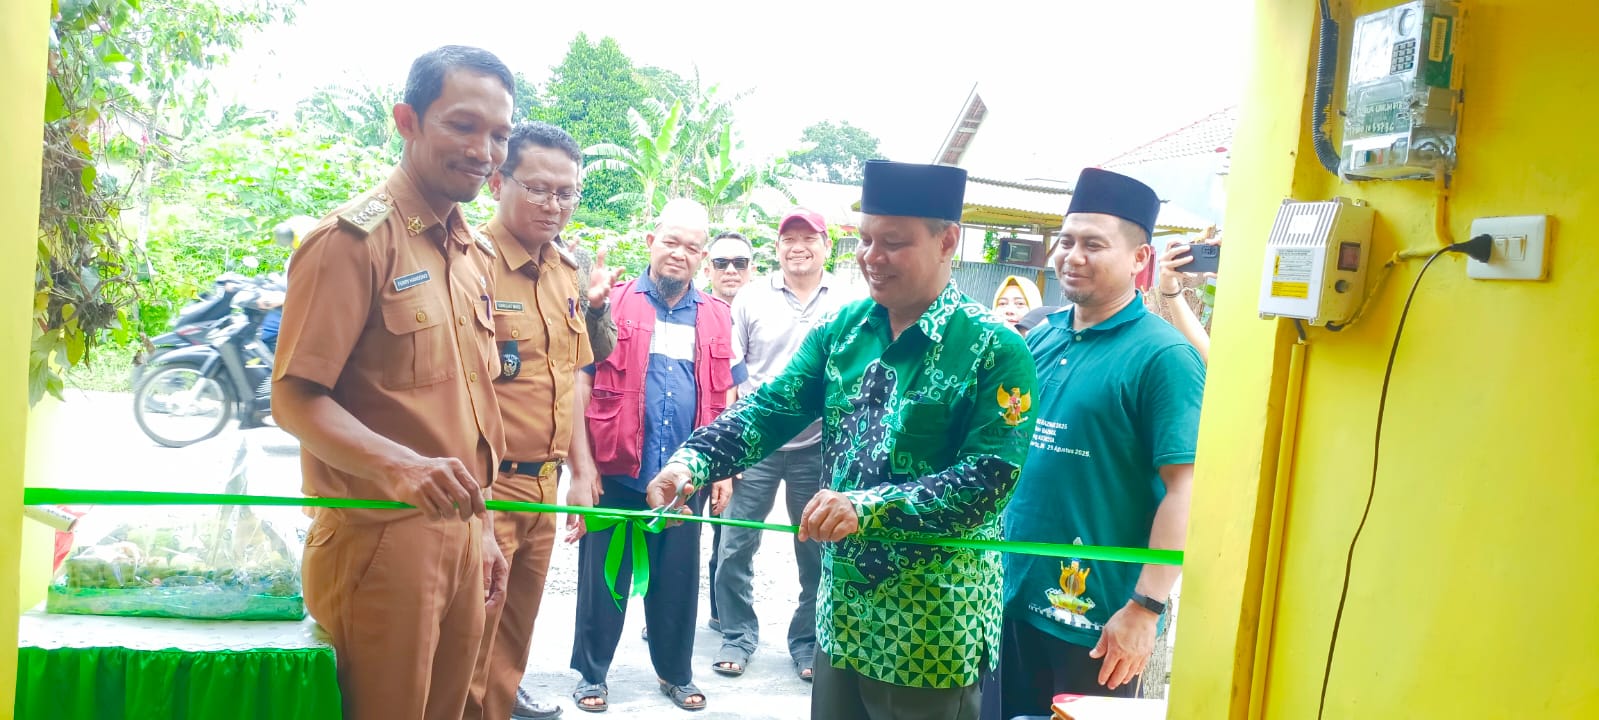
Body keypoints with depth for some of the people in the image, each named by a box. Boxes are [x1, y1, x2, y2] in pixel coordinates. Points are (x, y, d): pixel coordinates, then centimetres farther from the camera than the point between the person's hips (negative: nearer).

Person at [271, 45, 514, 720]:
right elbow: (295, 397, -15)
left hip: (462, 537, 7)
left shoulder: (477, 256, 13)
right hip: (382, 541, -7)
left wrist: (481, 528, 18)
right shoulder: (356, 238, -12)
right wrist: (400, 467, -32)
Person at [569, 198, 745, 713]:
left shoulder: (717, 318, 7)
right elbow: (581, 386, -2)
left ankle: (676, 673, 31)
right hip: (616, 473, -2)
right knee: (603, 577, 9)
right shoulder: (611, 304, -1)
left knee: (678, 579, 14)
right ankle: (592, 674, 26)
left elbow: (726, 401, 12)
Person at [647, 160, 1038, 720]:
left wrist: (867, 505, -30)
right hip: (842, 612, 5)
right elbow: (772, 409, -2)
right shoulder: (843, 329, 4)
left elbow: (988, 478, -20)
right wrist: (693, 460, -20)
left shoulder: (996, 351, -13)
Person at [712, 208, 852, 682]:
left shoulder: (848, 304, 1)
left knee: (816, 553, 9)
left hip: (818, 447, 0)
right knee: (735, 547, 3)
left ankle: (807, 642, 26)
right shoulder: (752, 298, 2)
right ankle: (737, 637, 22)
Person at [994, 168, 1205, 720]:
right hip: (1013, 596, 6)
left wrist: (1145, 609, -20)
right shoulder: (1041, 339, 6)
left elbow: (1184, 488, -17)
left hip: (1098, 617, -6)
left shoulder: (1162, 355, -13)